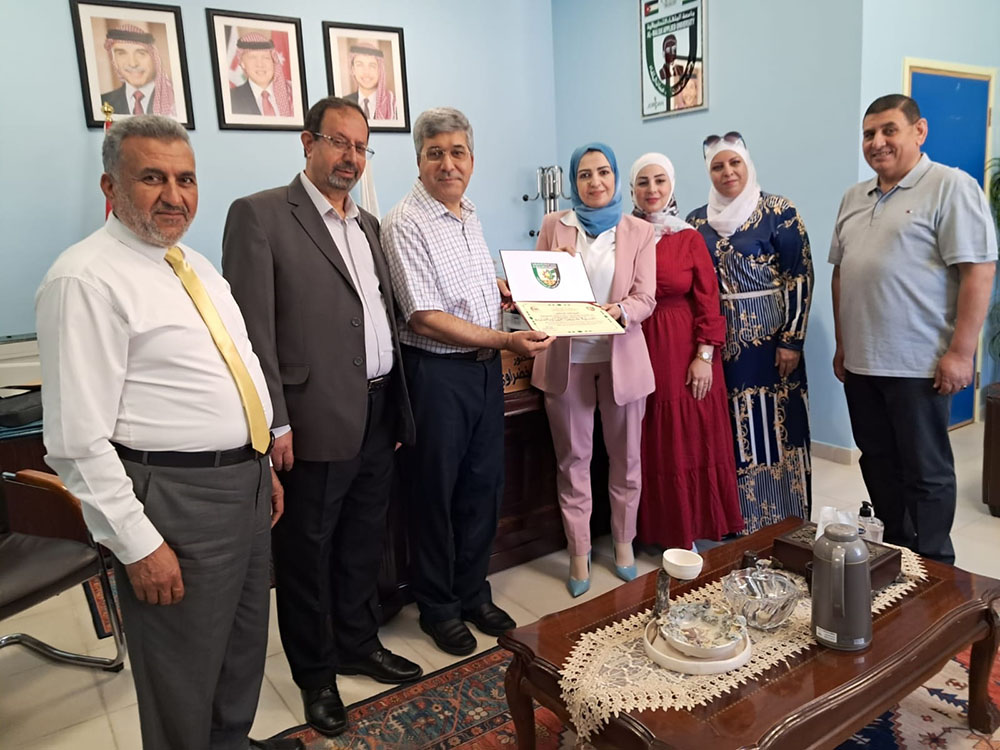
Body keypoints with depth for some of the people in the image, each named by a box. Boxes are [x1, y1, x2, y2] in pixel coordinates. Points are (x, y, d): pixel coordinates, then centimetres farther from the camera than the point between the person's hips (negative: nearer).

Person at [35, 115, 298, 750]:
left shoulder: (197, 265, 11)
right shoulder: (86, 281, -16)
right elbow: (77, 441, -19)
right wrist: (138, 544, -19)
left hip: (247, 482, 9)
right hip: (176, 500, -8)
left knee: (246, 649, 25)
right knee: (183, 683, 11)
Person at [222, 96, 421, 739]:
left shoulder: (368, 224, 15)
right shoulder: (259, 215, -7)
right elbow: (253, 328, -12)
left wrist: (399, 408, 13)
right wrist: (275, 422, -16)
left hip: (379, 414, 7)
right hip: (318, 420, -6)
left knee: (364, 543, 19)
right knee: (308, 551, 10)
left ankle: (359, 643, 40)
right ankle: (316, 674, 30)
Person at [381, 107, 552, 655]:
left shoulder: (469, 216, 11)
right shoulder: (406, 224, -14)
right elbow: (426, 318, -20)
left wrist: (513, 289, 9)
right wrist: (505, 340, -21)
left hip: (485, 366, 8)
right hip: (436, 372, -7)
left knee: (482, 485, 16)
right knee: (435, 493, 7)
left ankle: (473, 593, 34)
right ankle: (438, 608, 26)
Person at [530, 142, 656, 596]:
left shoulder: (639, 232, 3)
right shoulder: (554, 226, 5)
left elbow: (645, 299, -4)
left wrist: (619, 311, -23)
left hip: (622, 357, 0)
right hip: (566, 358, 0)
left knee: (625, 457, 11)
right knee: (573, 460, 7)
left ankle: (624, 542, 32)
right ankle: (579, 553, 22)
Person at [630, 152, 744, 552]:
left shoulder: (689, 239, 0)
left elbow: (707, 301, -2)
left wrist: (704, 357, -8)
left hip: (684, 352, -1)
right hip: (638, 352, 1)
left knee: (690, 441, 5)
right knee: (650, 445, 9)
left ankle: (692, 527, 21)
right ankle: (655, 529, 24)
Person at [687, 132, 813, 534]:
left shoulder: (779, 212, -4)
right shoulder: (697, 220, 9)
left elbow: (800, 276, -7)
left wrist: (792, 339, -12)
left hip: (769, 337, -4)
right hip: (719, 340, 4)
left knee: (773, 426, 0)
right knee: (727, 430, 6)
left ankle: (780, 523, 13)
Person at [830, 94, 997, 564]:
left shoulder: (950, 187, -7)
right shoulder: (854, 198, 13)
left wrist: (960, 352, -18)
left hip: (919, 366, -6)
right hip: (860, 363, 7)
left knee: (925, 472, 4)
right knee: (879, 464, 15)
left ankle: (933, 570, 19)